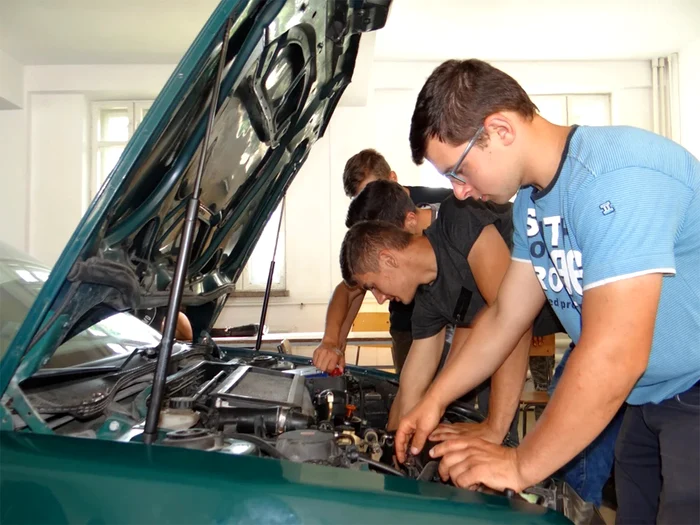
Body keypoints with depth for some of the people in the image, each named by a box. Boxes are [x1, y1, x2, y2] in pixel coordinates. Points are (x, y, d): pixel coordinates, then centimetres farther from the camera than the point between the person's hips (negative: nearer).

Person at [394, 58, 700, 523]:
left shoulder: (615, 175, -28)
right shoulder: (532, 197, 3)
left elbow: (613, 356, -30)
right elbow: (506, 317, 10)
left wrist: (522, 466, -19)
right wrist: (434, 401, 11)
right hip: (651, 398, 8)